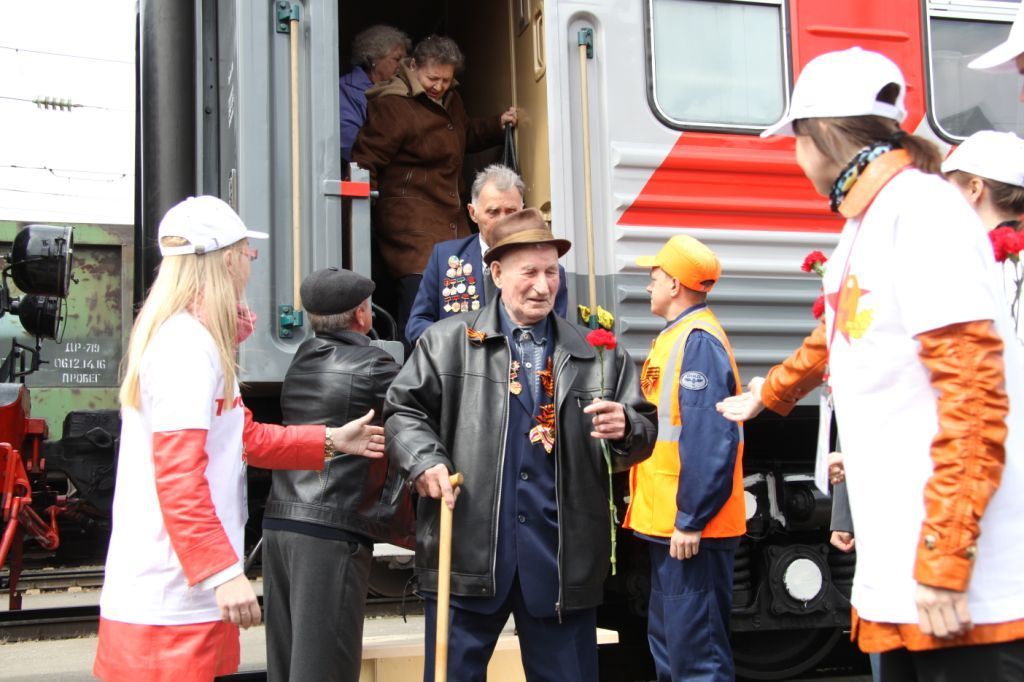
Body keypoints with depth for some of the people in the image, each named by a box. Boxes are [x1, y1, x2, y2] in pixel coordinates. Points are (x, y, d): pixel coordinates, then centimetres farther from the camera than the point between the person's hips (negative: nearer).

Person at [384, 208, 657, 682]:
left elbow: (644, 432, 11)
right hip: (469, 549, -1)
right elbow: (403, 410, 5)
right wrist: (425, 460, -12)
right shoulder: (448, 342, 5)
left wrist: (625, 428, -11)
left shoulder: (595, 353, 10)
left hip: (563, 555, 2)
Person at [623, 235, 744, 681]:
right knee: (667, 644, 18)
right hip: (668, 522, 10)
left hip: (690, 528, -10)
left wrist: (691, 519, -23)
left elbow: (710, 438, -23)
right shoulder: (678, 336, 15)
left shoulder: (698, 341, -15)